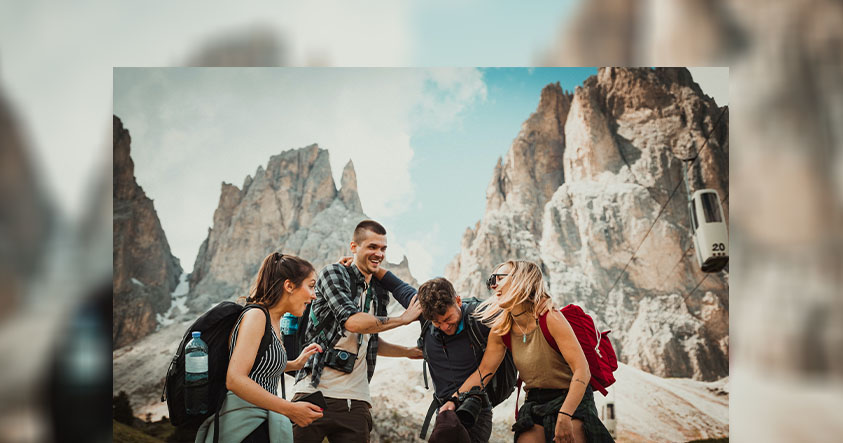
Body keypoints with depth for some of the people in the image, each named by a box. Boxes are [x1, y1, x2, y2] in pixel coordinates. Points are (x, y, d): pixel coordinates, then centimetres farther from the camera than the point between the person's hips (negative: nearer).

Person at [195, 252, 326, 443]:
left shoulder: (274, 321, 14)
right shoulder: (256, 316, -13)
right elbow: (235, 380, -24)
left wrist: (295, 364, 18)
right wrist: (291, 409, -23)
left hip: (260, 425, 9)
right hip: (244, 427, -9)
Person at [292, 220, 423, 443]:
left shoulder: (379, 293, 17)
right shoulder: (333, 273, -2)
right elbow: (352, 321, -18)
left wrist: (410, 352, 21)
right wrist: (404, 318, -8)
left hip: (355, 400, 6)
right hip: (315, 391, -5)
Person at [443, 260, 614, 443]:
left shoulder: (550, 318, -19)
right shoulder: (501, 330, -1)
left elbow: (582, 370, -24)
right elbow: (483, 371, 4)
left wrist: (565, 415, -33)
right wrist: (454, 400, -8)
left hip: (572, 400, -5)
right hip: (535, 403, 5)